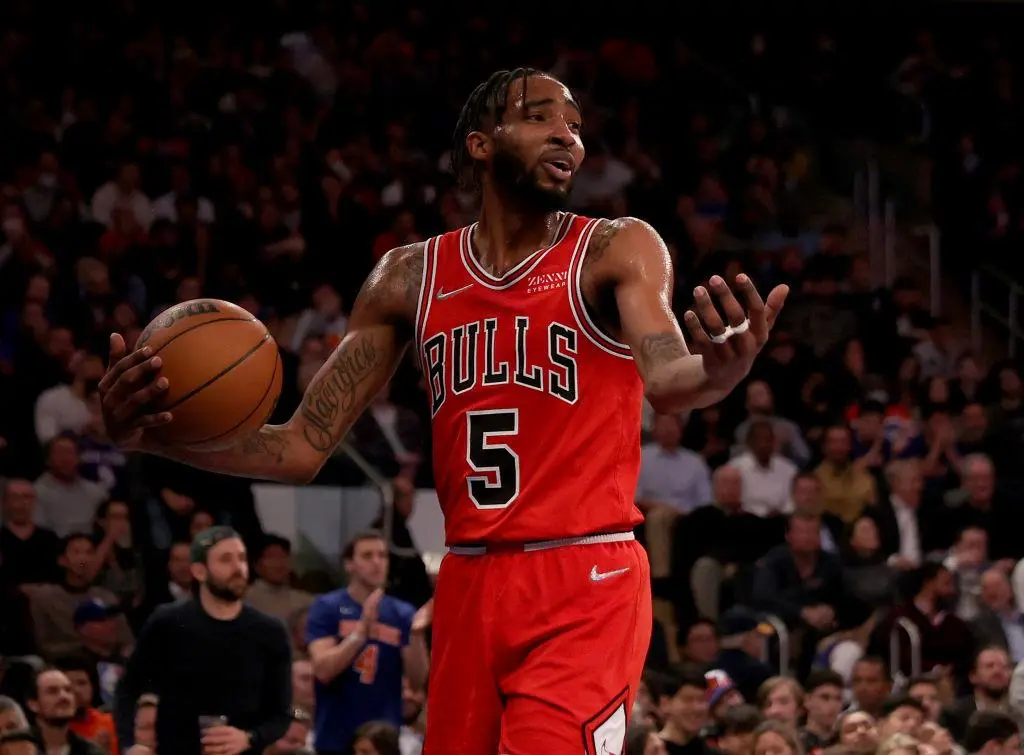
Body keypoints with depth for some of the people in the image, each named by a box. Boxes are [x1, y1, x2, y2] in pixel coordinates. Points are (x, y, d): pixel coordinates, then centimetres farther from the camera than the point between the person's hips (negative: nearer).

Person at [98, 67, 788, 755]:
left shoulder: (616, 251, -2)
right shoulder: (410, 278, 8)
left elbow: (666, 381, -21)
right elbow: (304, 449, 8)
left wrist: (719, 370, -46)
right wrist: (159, 435, -10)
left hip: (587, 583, -4)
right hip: (470, 588, 4)